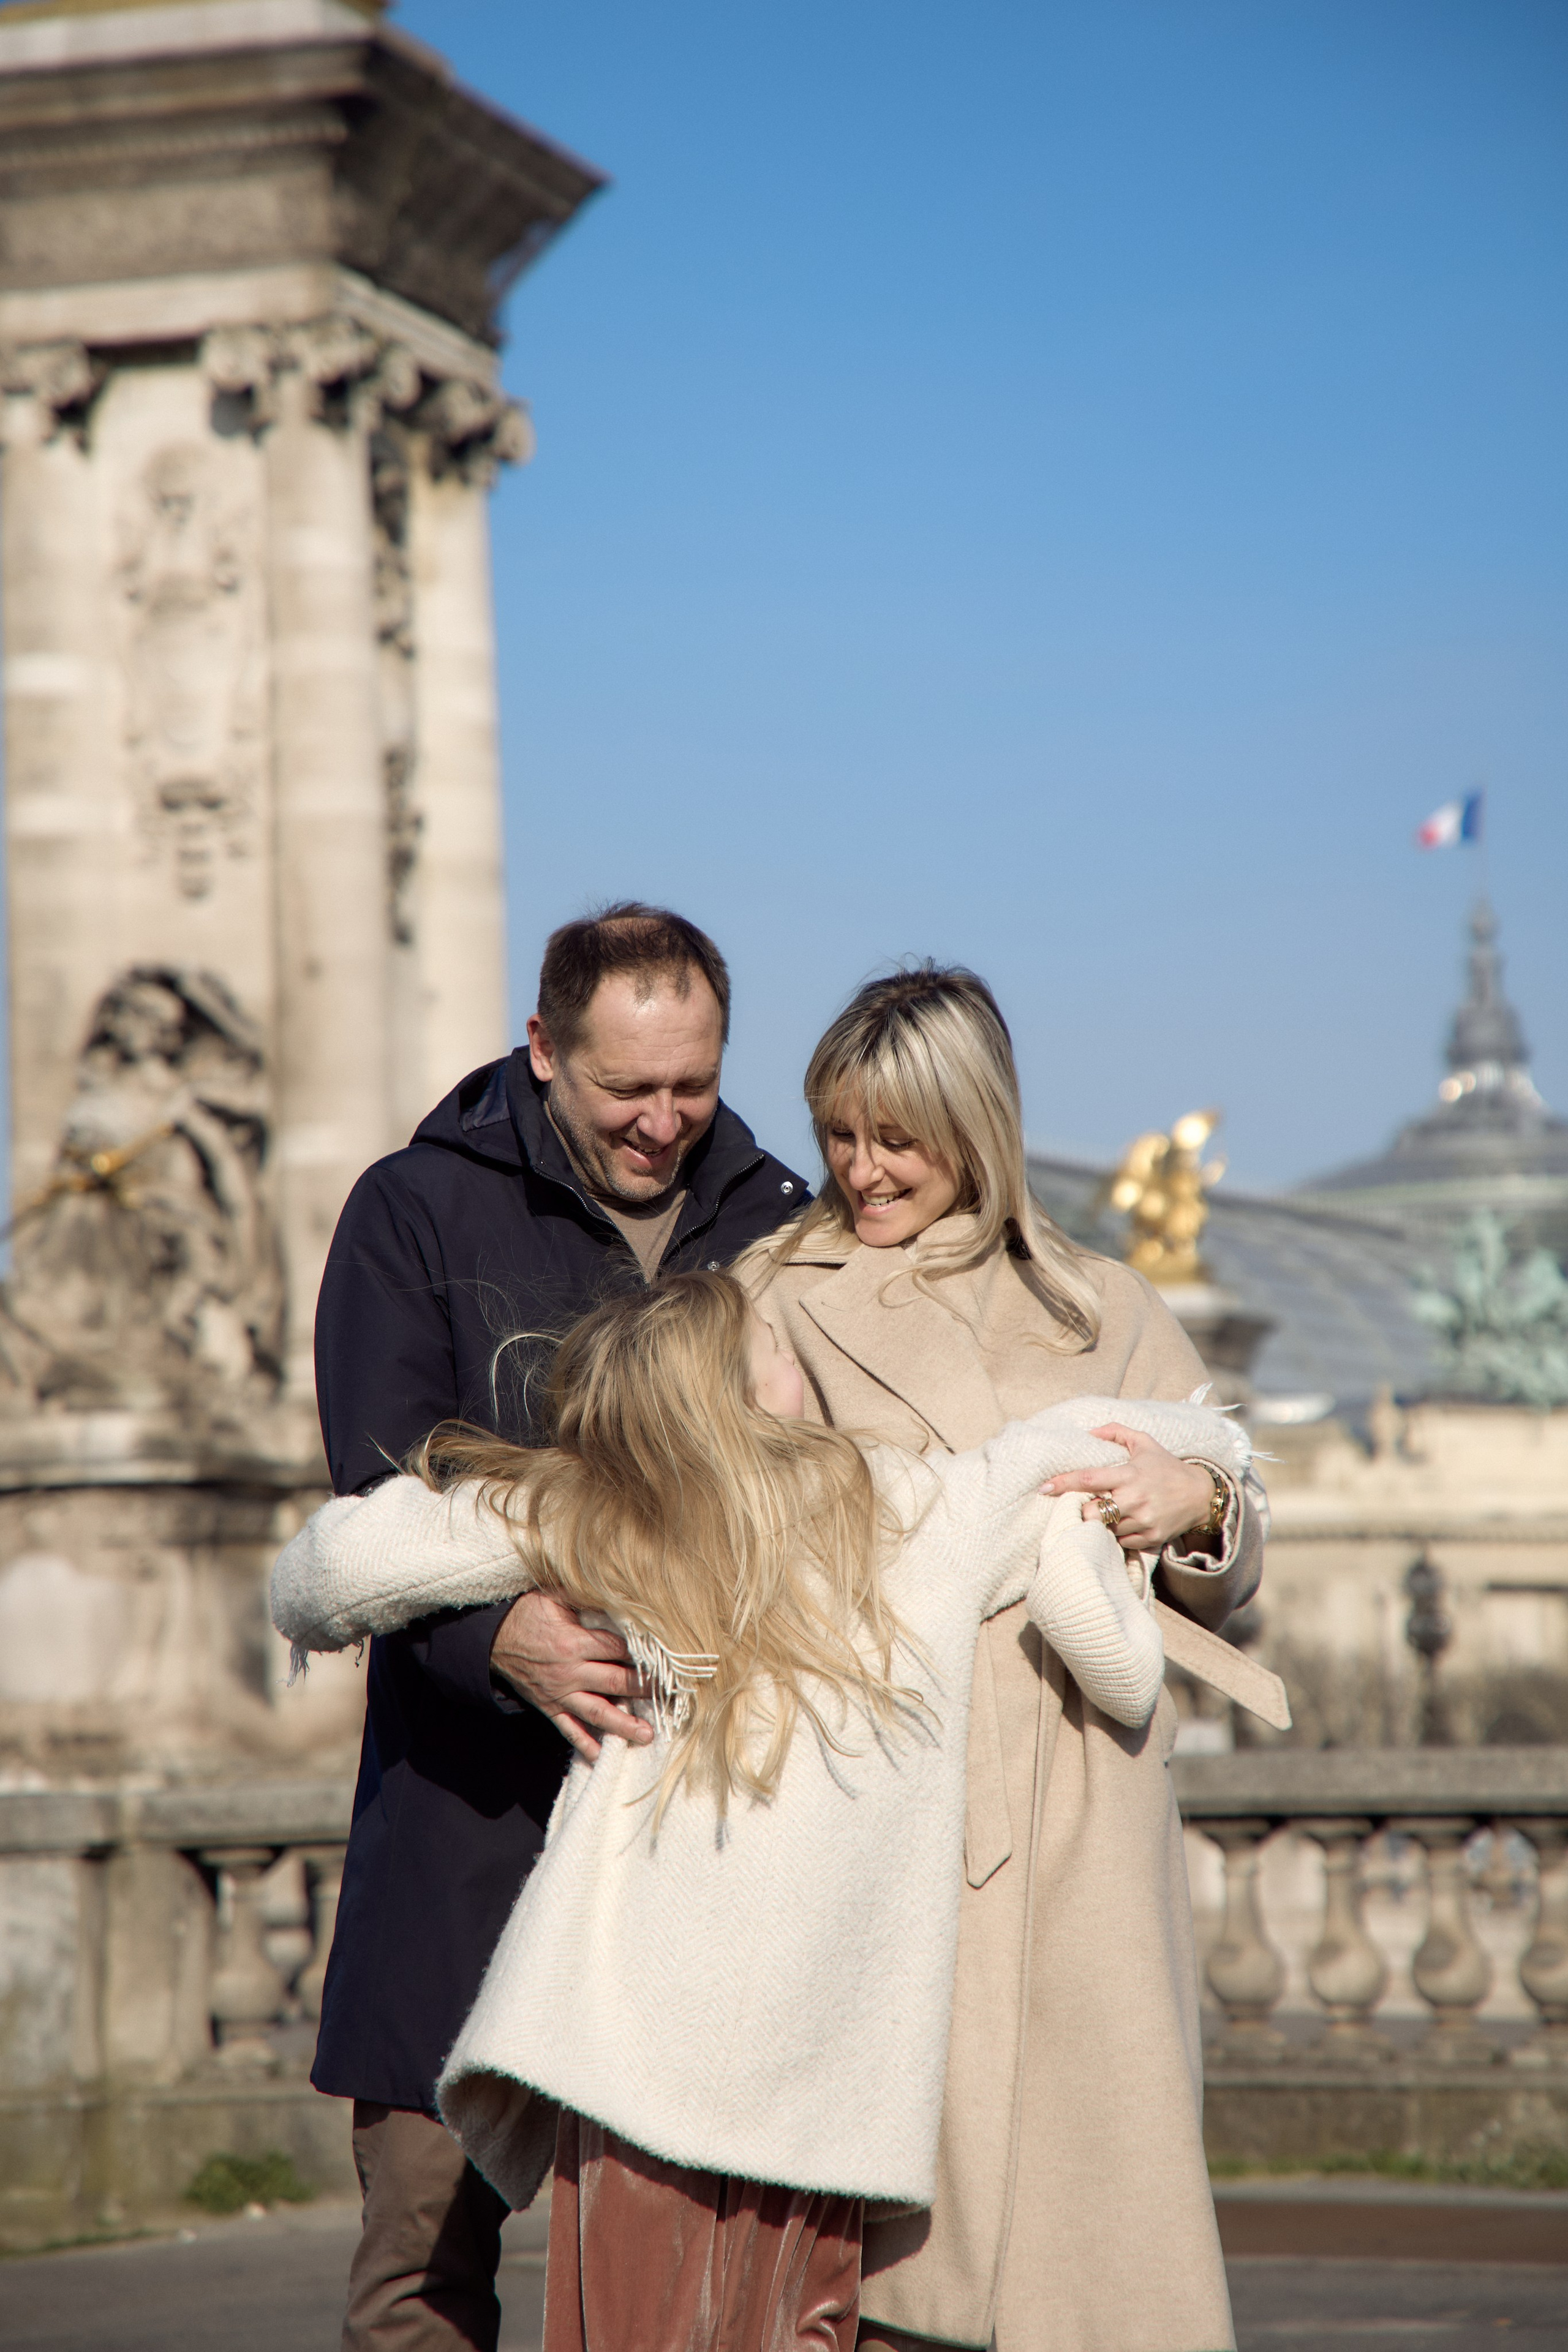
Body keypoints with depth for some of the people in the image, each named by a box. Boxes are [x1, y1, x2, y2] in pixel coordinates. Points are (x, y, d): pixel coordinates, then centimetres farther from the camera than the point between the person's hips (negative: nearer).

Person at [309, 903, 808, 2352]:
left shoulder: (776, 1229, 11)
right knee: (430, 2228, -1)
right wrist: (503, 1634, -27)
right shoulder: (416, 1216, 3)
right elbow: (385, 1500, -7)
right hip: (475, 1811, -2)